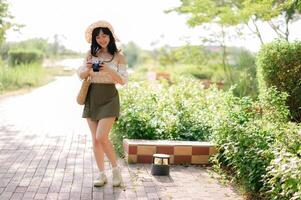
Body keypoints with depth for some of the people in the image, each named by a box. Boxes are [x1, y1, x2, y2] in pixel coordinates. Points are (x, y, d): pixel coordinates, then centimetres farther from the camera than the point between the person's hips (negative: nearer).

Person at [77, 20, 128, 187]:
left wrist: (109, 70, -22)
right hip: (92, 97, 4)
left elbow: (123, 80, -6)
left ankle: (116, 169, 7)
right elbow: (81, 75, 8)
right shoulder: (90, 54, 6)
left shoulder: (118, 56, -1)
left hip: (109, 98, -4)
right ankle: (102, 175, 16)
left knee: (101, 137, -15)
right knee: (95, 139, 5)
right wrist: (87, 69, -14)